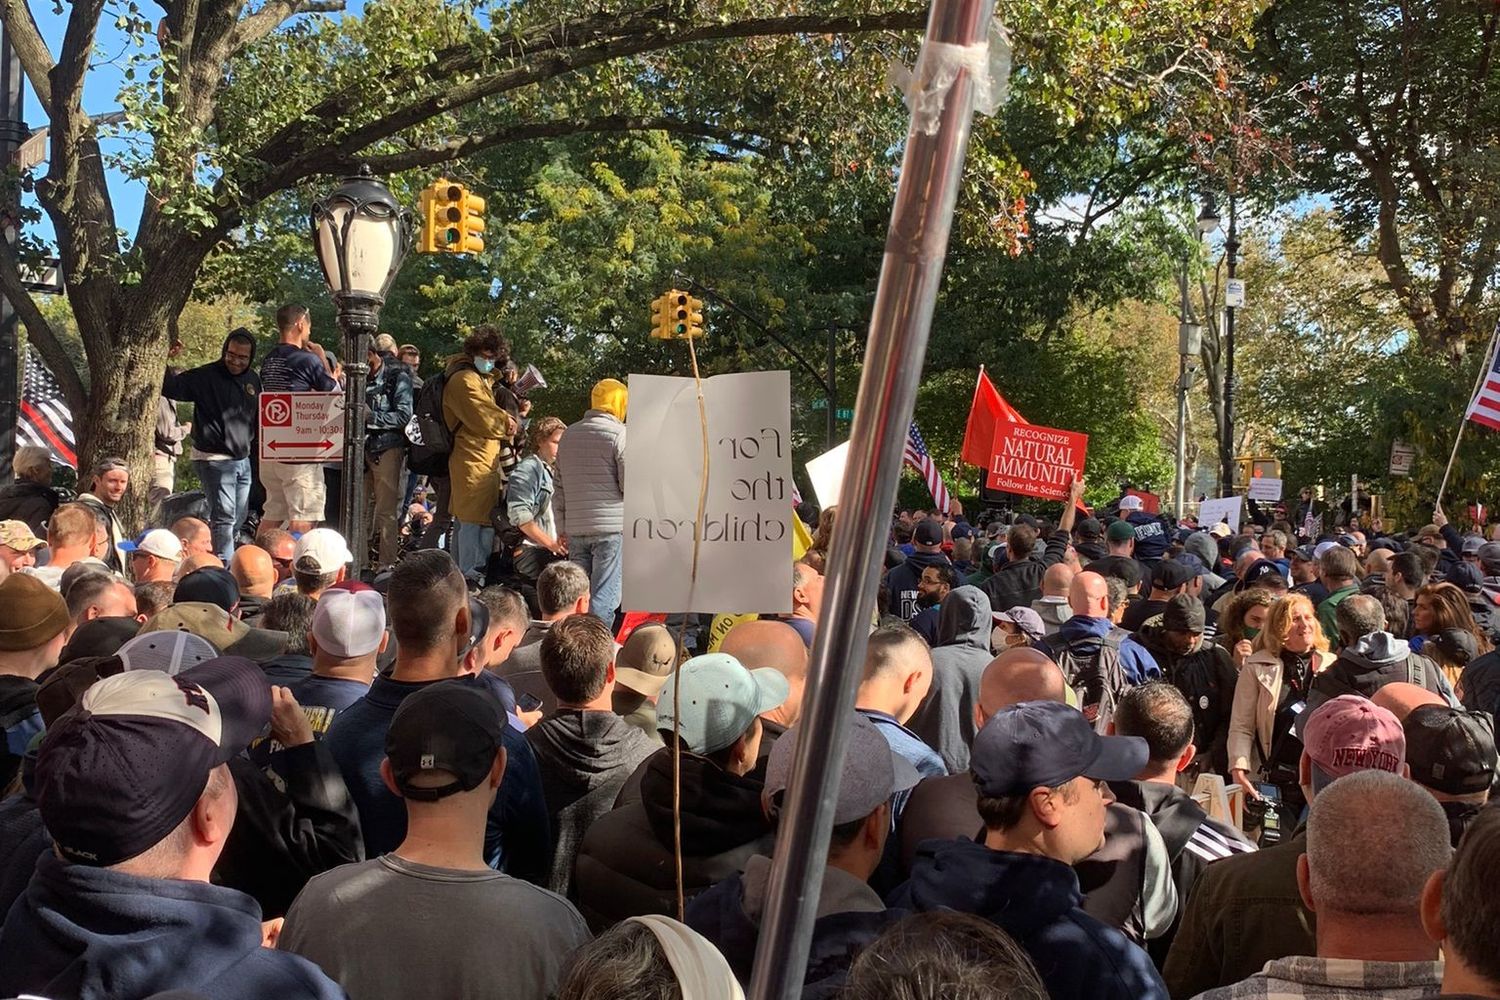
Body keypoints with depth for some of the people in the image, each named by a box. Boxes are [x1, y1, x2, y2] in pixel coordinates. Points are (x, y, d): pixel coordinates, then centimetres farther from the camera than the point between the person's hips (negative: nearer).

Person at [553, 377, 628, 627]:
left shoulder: (569, 435, 15)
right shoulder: (619, 433, -5)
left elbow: (559, 488, 17)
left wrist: (563, 527, 21)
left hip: (575, 529, 6)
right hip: (612, 527, -6)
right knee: (604, 597, -6)